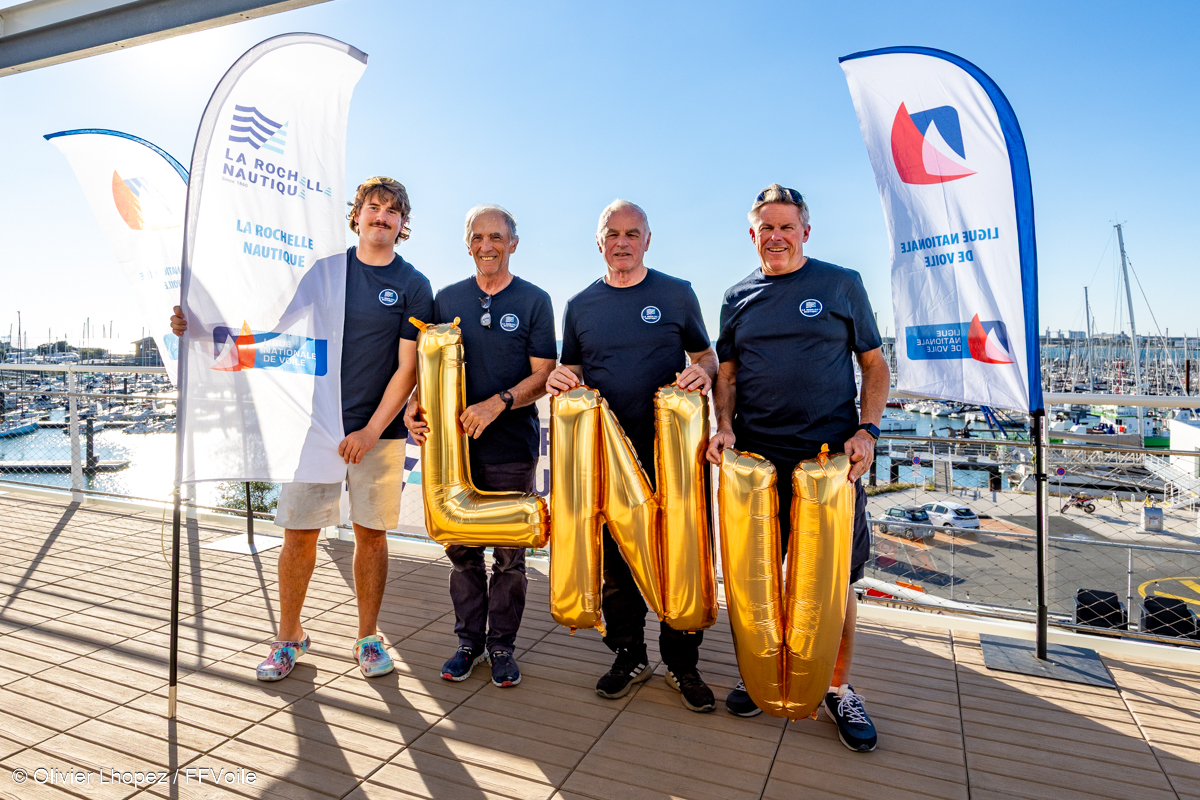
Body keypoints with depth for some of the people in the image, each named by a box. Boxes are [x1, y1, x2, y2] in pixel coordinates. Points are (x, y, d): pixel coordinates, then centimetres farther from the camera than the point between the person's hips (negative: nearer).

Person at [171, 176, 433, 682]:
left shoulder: (413, 286, 0)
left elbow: (408, 368, -5)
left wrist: (370, 432, -12)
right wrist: (199, 327, -2)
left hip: (378, 431, -1)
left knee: (371, 534, 7)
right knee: (299, 532, 4)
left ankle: (367, 638, 24)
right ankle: (289, 637, 24)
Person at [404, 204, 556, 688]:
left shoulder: (534, 301, 1)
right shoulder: (447, 299, 10)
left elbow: (543, 375, -5)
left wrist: (497, 403, -19)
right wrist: (414, 405, -8)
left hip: (513, 447, -2)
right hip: (457, 443, 3)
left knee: (509, 554, 5)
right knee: (461, 549, 10)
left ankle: (502, 644, 22)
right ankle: (469, 639, 26)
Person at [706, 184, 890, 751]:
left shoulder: (842, 285, 5)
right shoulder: (737, 298, 11)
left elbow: (874, 365, 6)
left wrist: (866, 431, -7)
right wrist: (724, 426, -5)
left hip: (831, 455, -1)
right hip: (755, 458, 2)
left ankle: (840, 689, 25)